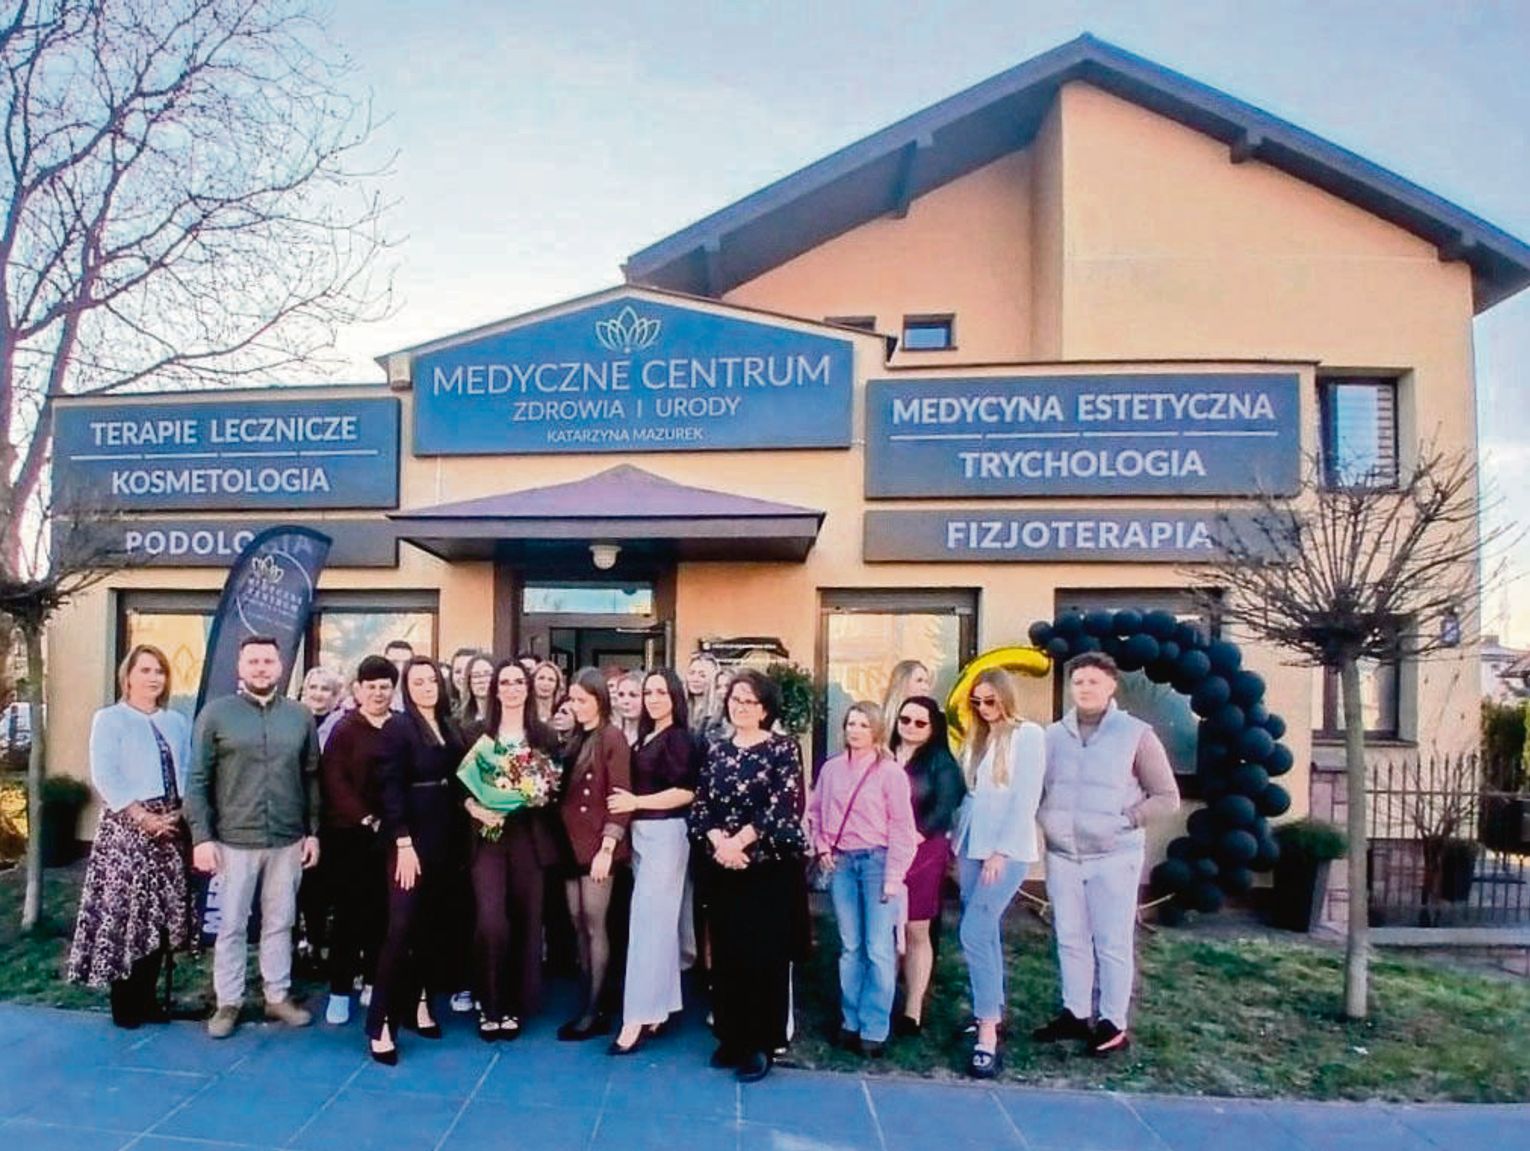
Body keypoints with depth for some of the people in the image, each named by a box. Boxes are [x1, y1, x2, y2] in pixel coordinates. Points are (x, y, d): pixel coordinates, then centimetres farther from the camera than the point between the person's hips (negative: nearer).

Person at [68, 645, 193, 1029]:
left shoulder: (177, 722, 14)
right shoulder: (110, 719, -1)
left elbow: (188, 774, 10)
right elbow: (106, 777, -10)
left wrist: (178, 814, -6)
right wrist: (143, 816, -16)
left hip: (170, 831, 5)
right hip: (126, 829, -5)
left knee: (160, 915, 7)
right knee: (123, 912, -4)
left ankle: (146, 996, 18)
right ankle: (123, 1003, 8)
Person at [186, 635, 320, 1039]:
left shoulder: (300, 716, 4)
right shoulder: (216, 713, -2)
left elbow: (311, 779, 8)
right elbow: (197, 780, -3)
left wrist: (313, 832, 5)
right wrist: (201, 836, -8)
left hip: (287, 841, 2)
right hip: (233, 840, -2)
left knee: (279, 923, 12)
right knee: (231, 925, 8)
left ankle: (279, 996, 25)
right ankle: (228, 1002, 22)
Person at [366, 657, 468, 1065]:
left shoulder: (451, 729, 12)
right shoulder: (397, 726, -6)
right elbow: (391, 789, -13)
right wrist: (404, 843, -18)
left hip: (444, 837, 6)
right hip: (411, 837, -6)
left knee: (433, 924, 10)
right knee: (401, 927, -7)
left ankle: (418, 1003, 22)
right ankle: (381, 1023, 0)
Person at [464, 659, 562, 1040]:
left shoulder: (543, 736, 7)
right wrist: (474, 808, -14)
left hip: (530, 838, 1)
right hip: (489, 837, -1)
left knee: (525, 921, 5)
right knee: (490, 921, -13)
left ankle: (515, 1005, 20)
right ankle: (489, 1005, 6)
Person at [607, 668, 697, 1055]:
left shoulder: (679, 738, -9)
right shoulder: (646, 737, 14)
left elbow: (685, 792, -15)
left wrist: (636, 802, -16)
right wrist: (629, 804, 1)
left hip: (664, 834, -8)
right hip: (641, 835, 8)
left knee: (649, 921, -7)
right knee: (658, 921, 12)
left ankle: (638, 1017, -3)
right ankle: (658, 1009, 19)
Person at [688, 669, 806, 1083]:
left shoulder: (784, 749, -4)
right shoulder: (716, 750, 9)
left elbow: (785, 807, -14)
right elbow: (699, 805, 4)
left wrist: (740, 840, -17)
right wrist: (718, 841, -14)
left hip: (770, 867, -4)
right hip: (723, 867, 4)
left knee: (763, 955, 0)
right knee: (726, 953, 9)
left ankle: (761, 1044, 13)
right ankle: (731, 1037, 24)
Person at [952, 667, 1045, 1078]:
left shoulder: (1028, 735, -6)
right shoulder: (975, 738, 15)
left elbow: (1026, 799, -11)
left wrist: (1002, 851, -15)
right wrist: (957, 842, 8)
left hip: (1008, 851, -6)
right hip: (972, 848, 7)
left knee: (974, 934, -14)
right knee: (987, 934, 12)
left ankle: (987, 1035, -9)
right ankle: (992, 1015, 23)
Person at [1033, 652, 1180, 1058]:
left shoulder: (1136, 734, -6)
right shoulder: (1052, 735, 3)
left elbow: (1167, 798, -3)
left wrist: (1125, 821, -12)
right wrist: (1047, 822, -3)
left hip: (1114, 857, -4)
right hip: (1062, 856, 4)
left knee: (1113, 943, 4)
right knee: (1070, 940, 12)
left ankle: (1113, 1023, 16)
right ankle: (1075, 1014, 25)